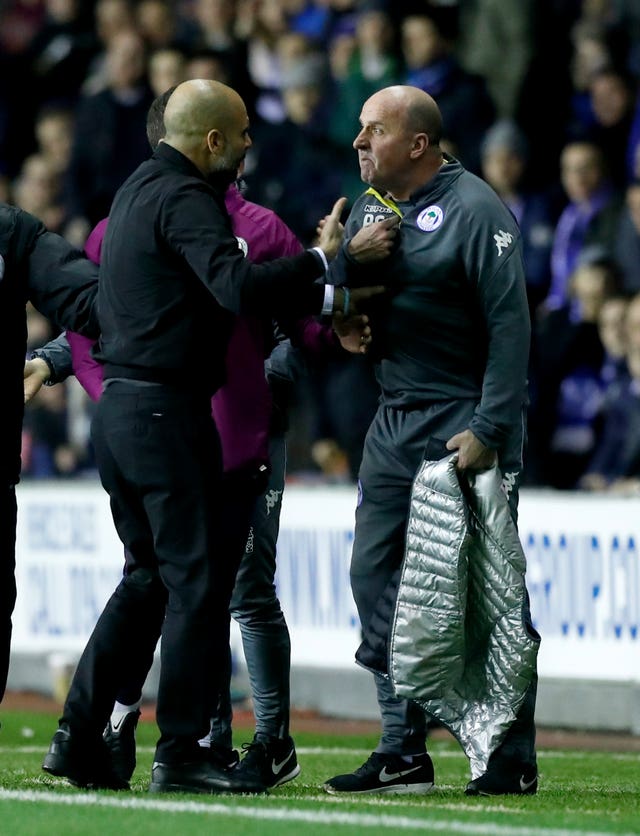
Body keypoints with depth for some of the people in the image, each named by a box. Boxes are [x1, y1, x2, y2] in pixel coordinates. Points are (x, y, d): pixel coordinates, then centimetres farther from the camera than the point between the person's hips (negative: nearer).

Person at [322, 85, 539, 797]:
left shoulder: (473, 209, -11)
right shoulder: (368, 207, 12)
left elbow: (510, 324, -16)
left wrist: (489, 429, -21)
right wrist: (344, 256, -9)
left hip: (467, 422, -8)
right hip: (395, 419, 8)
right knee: (376, 577, 4)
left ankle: (512, 760, 1)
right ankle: (403, 755, 10)